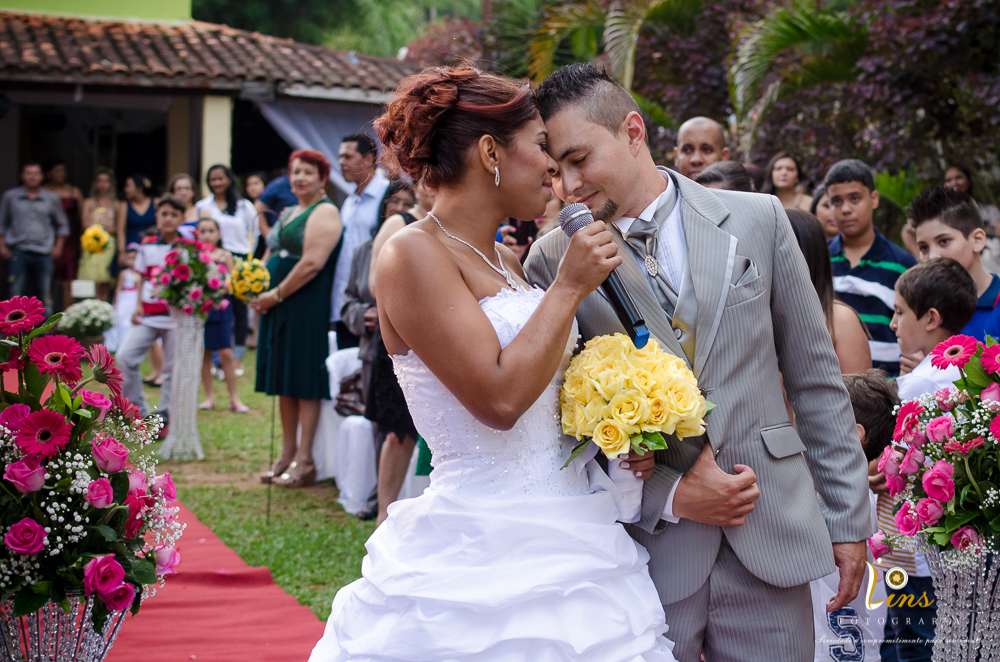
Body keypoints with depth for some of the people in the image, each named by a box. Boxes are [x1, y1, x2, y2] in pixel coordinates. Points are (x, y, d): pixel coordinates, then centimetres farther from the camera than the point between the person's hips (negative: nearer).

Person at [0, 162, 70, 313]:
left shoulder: (52, 199, 9)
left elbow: (62, 225, 17)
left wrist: (58, 247, 6)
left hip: (44, 252, 1)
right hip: (19, 251, -1)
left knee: (44, 294, 0)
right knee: (17, 291, -7)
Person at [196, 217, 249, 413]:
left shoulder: (225, 255, 4)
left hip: (220, 307, -1)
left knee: (226, 353, -3)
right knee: (204, 353, 6)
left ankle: (234, 398, 5)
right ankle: (209, 397, 17)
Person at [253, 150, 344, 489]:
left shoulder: (325, 213, -8)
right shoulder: (287, 213, 20)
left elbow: (312, 263, -19)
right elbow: (274, 257, 23)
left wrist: (276, 295, -15)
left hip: (308, 307, -9)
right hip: (277, 307, 9)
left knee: (304, 382, -6)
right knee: (284, 382, 10)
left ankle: (304, 460, -2)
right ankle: (287, 455, 16)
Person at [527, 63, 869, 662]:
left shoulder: (757, 220, 2)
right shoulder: (554, 261, -1)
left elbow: (816, 378, 7)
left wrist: (848, 520, 6)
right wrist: (672, 496, -9)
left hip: (770, 543, 1)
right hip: (644, 545, -1)